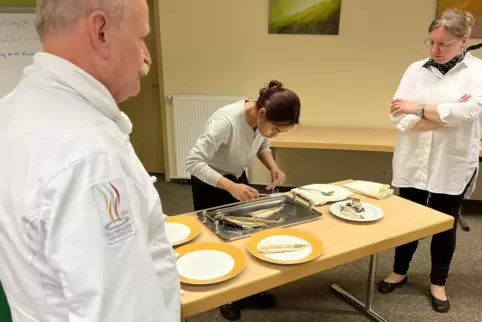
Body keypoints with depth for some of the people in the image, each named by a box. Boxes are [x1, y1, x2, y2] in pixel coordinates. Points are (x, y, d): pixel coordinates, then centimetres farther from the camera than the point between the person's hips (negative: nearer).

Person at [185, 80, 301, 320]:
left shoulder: (263, 120, -16)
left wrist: (274, 167, -15)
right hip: (210, 184, -6)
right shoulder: (226, 122, -37)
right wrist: (231, 187, -45)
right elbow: (193, 162, -37)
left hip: (238, 179, 6)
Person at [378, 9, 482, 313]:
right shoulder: (416, 69, 2)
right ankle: (400, 272, 35)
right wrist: (446, 115, -16)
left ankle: (438, 283, 33)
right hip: (413, 162, 2)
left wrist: (419, 109, -17)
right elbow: (399, 116, -8)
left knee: (445, 225, 13)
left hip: (452, 165, -1)